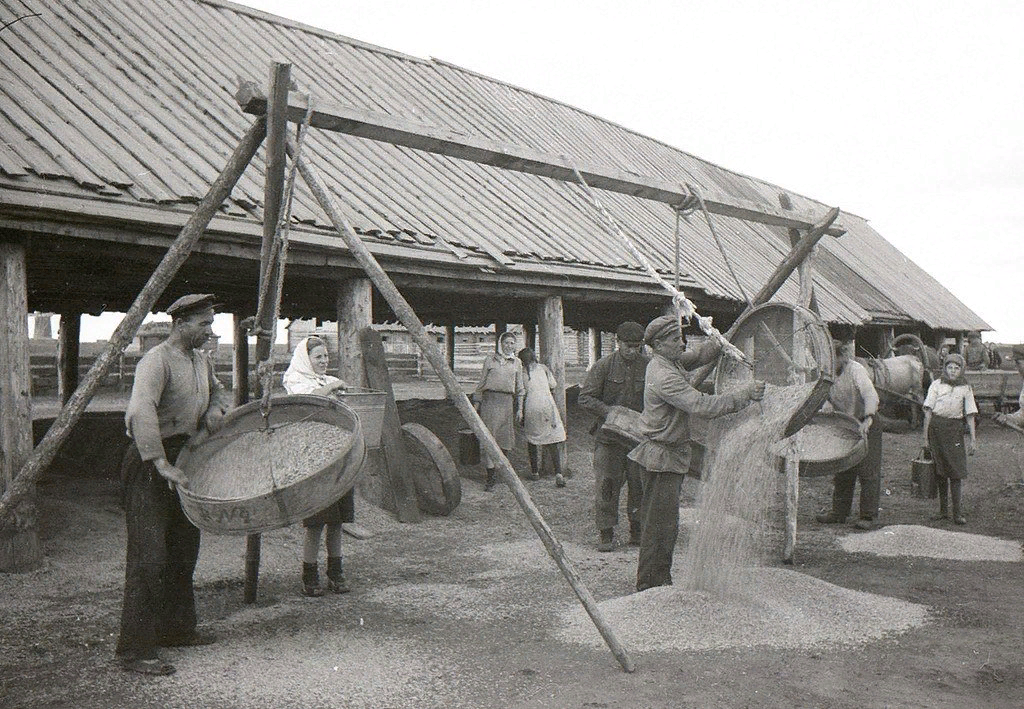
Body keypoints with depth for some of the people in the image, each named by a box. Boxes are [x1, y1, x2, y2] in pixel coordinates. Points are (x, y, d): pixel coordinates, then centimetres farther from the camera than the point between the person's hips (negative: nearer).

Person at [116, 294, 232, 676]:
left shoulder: (202, 360, 11)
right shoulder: (157, 361, -18)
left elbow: (218, 391, 29)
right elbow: (140, 411, -32)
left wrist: (214, 410, 6)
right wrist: (161, 464, -36)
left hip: (183, 461, 9)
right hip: (149, 464, -9)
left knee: (184, 549, 15)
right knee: (150, 557, -10)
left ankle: (177, 629, 29)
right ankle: (135, 650, -5)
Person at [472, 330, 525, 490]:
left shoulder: (517, 362, 13)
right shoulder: (491, 359, 6)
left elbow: (519, 387, 17)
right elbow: (481, 382, 8)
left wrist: (519, 408, 13)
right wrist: (476, 402, 4)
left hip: (508, 402, 3)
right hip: (490, 400, -3)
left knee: (506, 438, 2)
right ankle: (490, 476, -5)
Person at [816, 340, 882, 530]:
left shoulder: (856, 370, -16)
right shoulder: (832, 374, 6)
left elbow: (871, 396, -28)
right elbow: (831, 401, 13)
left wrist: (867, 420, -42)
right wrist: (821, 415, -8)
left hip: (866, 426, -7)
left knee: (867, 471, -4)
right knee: (842, 471, 10)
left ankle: (868, 515, 1)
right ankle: (839, 512, 19)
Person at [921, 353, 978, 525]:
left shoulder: (965, 388, 7)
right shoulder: (937, 384, 5)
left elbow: (970, 415, 8)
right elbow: (928, 411, 4)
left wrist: (973, 439, 1)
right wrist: (926, 437, -1)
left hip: (954, 428, 0)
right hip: (936, 427, 0)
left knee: (955, 471, -7)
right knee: (939, 471, 4)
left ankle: (958, 512, -5)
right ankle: (943, 510, 12)